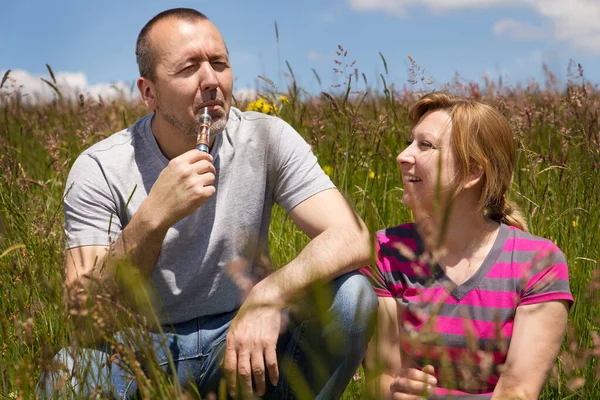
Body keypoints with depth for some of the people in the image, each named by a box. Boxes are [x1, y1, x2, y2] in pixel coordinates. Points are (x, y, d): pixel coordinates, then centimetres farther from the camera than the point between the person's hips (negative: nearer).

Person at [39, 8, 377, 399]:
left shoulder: (268, 139, -9)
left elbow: (352, 238, -19)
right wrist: (154, 217, -33)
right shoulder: (99, 171, -12)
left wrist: (268, 296, -37)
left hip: (238, 338, 2)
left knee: (351, 296, -24)